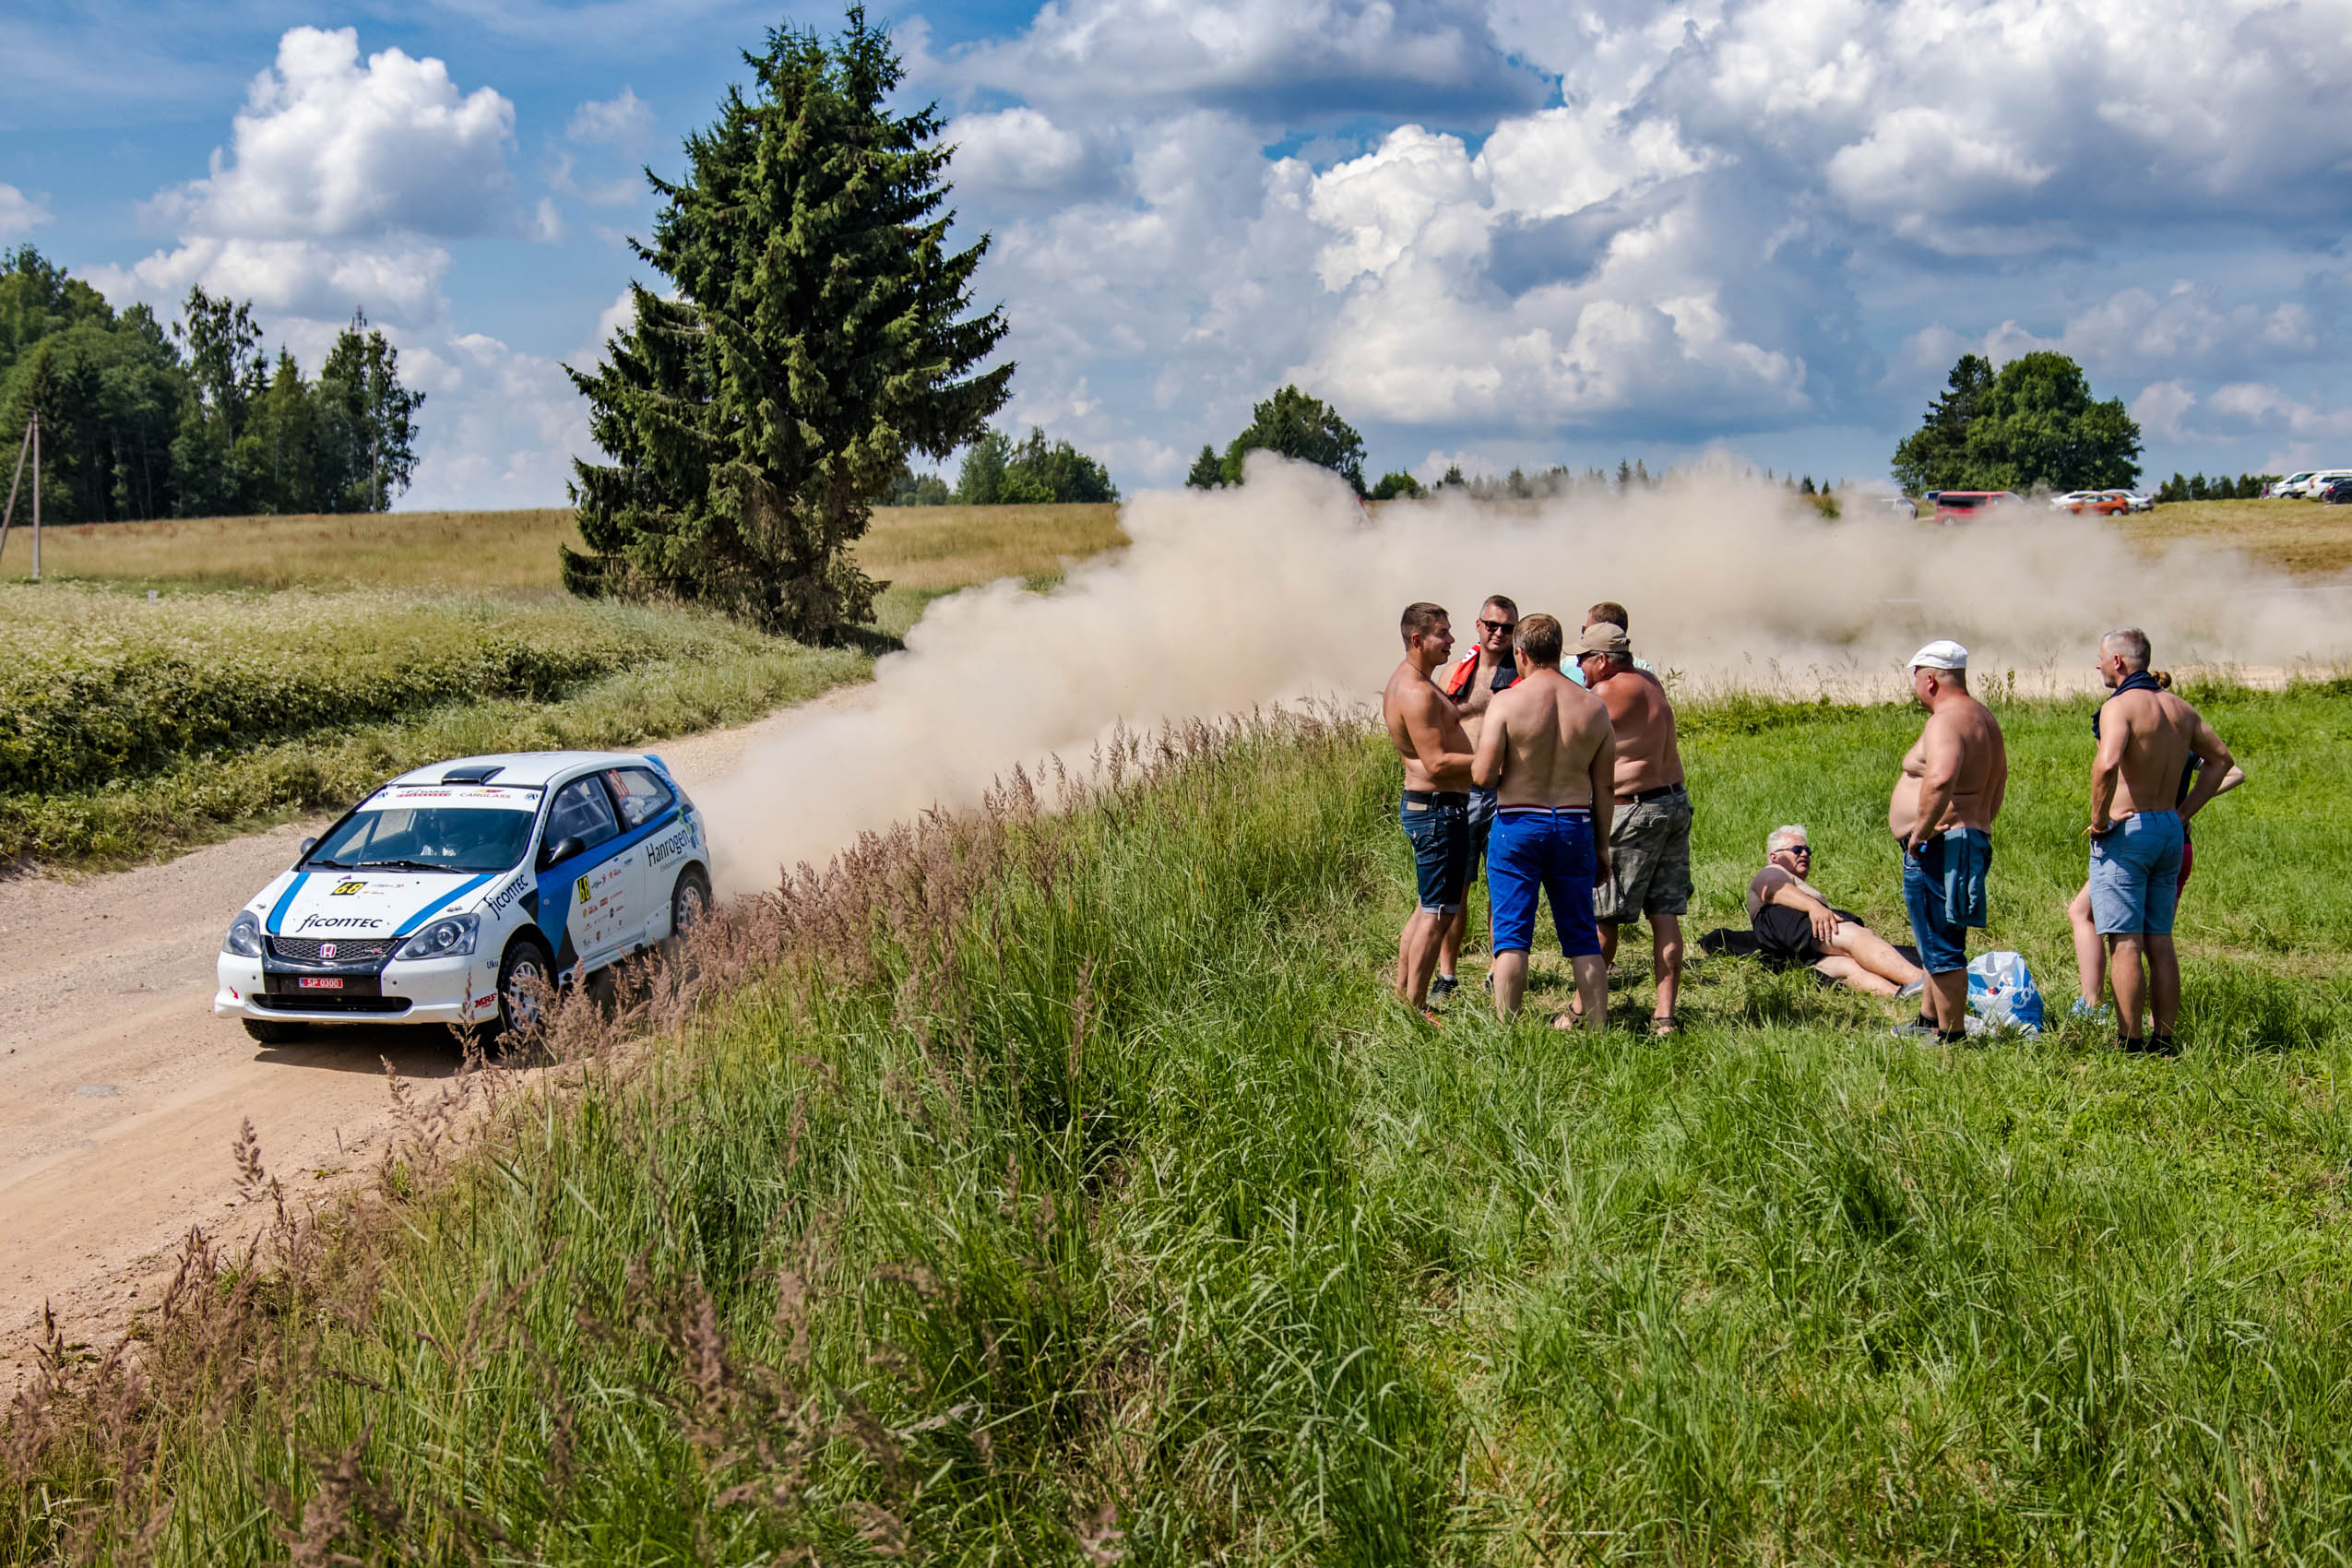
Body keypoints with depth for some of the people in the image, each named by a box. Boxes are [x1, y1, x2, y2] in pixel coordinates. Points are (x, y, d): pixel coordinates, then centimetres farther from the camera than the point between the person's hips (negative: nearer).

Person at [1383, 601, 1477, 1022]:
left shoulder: (1407, 684, 14)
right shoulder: (1416, 693, -20)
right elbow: (1437, 763, -25)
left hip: (1423, 804, 11)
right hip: (1438, 809, -11)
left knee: (1427, 907, 18)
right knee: (1436, 913, -4)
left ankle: (1401, 998, 25)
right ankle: (1415, 1009, 2)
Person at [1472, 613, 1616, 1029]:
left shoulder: (1506, 702, -10)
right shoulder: (1593, 707, 2)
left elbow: (1482, 775, -15)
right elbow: (1604, 787, 6)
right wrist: (1602, 846, 14)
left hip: (1517, 824, -3)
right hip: (1575, 826, 3)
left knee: (1511, 935, 2)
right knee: (1583, 937, 12)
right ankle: (1597, 1027, 16)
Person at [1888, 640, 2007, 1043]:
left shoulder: (1946, 722, -19)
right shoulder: (1983, 717, 15)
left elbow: (1941, 779, -36)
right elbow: (1999, 779, 27)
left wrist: (1921, 831, -25)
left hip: (1938, 847, -11)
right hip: (1972, 841, 11)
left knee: (1941, 948, -4)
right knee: (1935, 939, 23)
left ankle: (1950, 1036, 2)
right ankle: (1929, 1021, 34)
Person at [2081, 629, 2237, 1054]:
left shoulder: (2119, 705, -13)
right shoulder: (2178, 707, 12)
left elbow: (2107, 764, -31)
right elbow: (2220, 758, 22)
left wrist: (2098, 819, -18)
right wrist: (2184, 813, 19)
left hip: (2126, 829, -8)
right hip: (2171, 830, 8)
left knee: (2125, 943, -5)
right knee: (2160, 943, 12)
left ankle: (2129, 1045, -5)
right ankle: (2164, 1041, 15)